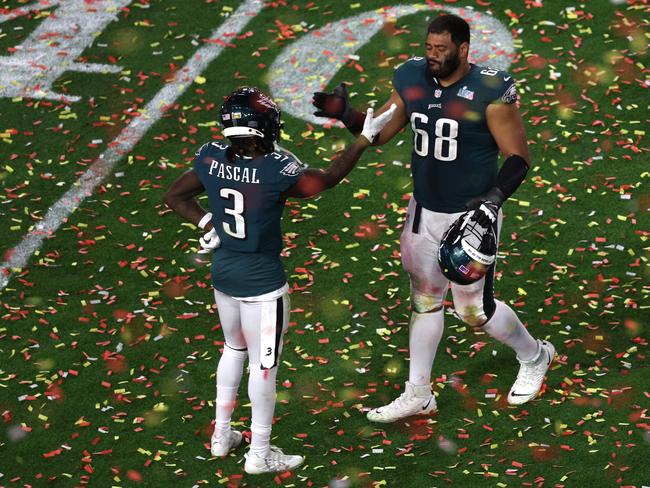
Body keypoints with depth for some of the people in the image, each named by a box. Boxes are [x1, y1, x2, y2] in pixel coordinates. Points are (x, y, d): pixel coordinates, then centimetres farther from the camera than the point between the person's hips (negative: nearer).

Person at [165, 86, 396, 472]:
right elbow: (327, 179, -10)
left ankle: (222, 435, 36)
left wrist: (207, 223, 3)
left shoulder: (212, 160, -9)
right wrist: (365, 139, -1)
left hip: (223, 273, 6)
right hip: (262, 282, -6)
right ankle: (260, 454, 19)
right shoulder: (276, 171, -25)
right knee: (264, 365, 8)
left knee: (234, 349, 26)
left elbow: (175, 196, 4)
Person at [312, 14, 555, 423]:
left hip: (472, 216, -6)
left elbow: (519, 156, -15)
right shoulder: (412, 79, -4)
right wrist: (345, 114, -13)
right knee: (425, 301, 15)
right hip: (424, 212, 6)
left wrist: (495, 197, -28)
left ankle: (535, 357, 33)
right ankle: (418, 395, 28)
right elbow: (378, 133, 5)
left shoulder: (489, 92, -20)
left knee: (475, 309, 4)